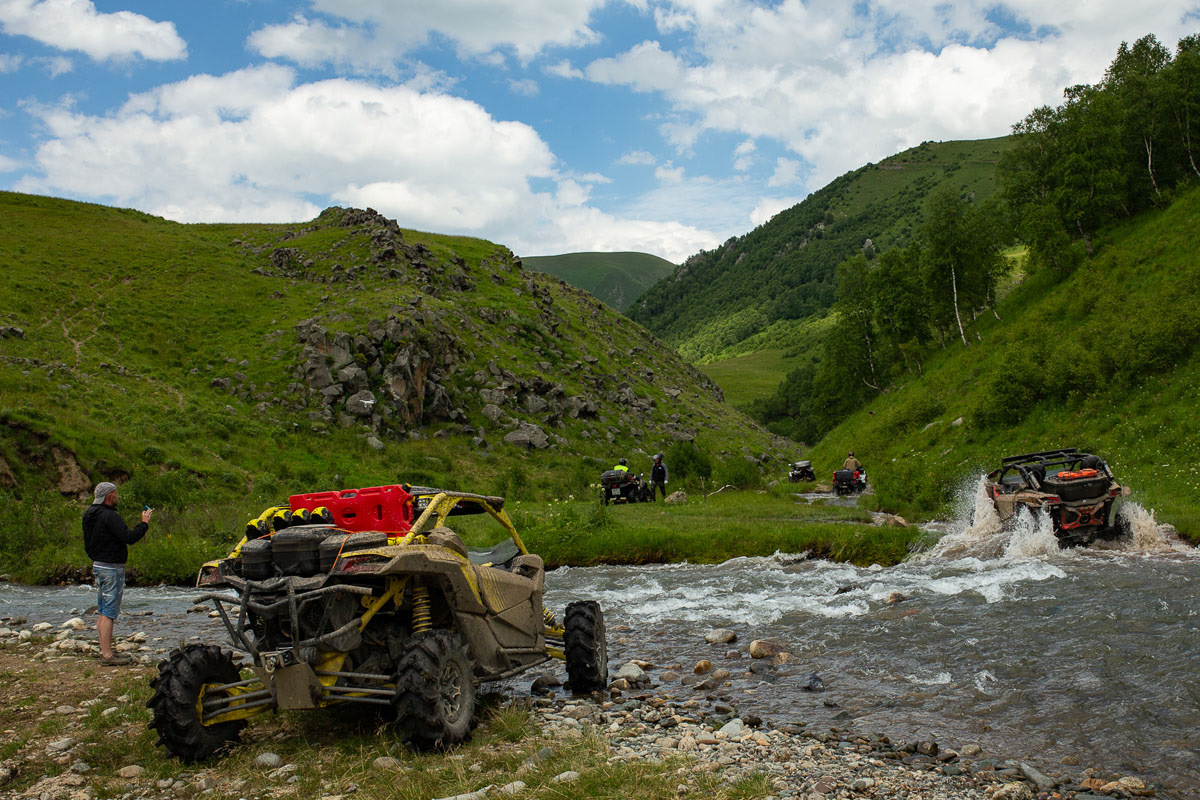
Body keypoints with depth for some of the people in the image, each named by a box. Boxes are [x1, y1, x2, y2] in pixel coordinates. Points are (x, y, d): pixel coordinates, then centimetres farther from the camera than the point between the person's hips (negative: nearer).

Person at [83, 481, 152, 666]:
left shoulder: (89, 515, 12)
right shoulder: (108, 516, -19)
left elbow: (87, 544, 19)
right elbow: (129, 537, -25)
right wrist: (144, 523, -12)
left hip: (98, 565, 10)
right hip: (111, 568, -10)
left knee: (102, 612, 13)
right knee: (109, 612, -8)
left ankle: (105, 651, 20)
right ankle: (107, 655, -7)